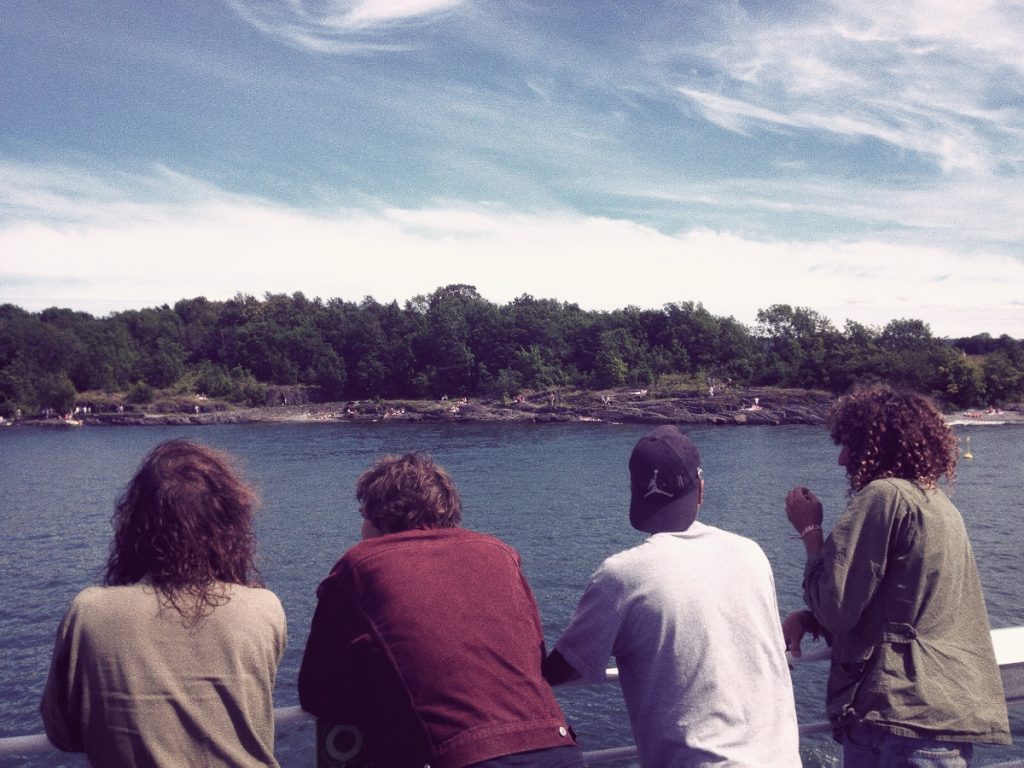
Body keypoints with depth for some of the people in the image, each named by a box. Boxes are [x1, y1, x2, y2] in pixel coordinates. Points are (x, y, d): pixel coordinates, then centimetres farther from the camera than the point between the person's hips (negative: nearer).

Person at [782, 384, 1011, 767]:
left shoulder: (885, 495, -15)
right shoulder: (938, 502, 14)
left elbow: (835, 608, -15)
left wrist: (810, 530, -2)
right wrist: (807, 619, 5)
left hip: (904, 719, -9)